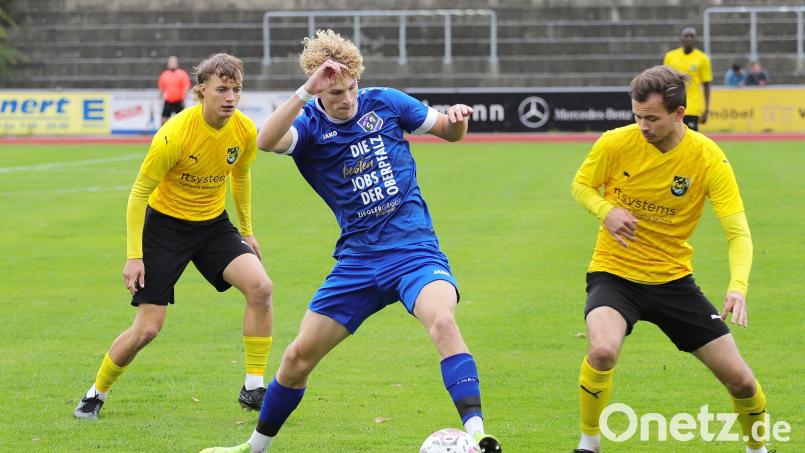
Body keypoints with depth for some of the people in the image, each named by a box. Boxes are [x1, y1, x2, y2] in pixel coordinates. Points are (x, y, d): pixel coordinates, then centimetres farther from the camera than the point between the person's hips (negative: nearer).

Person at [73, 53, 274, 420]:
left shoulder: (245, 132, -11)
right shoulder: (175, 135, -26)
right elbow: (139, 192, -16)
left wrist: (247, 231, 17)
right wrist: (134, 256, -18)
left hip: (214, 224, 4)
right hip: (165, 223, -4)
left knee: (259, 286, -21)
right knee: (147, 328, -7)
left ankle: (254, 389, -9)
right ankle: (96, 394, 19)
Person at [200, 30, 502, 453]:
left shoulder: (383, 102, 0)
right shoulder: (308, 123, -5)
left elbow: (449, 132, 13)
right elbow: (266, 140, -29)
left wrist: (456, 117, -10)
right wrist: (306, 92, -37)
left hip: (414, 249, -2)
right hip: (357, 259, 2)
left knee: (442, 321, -32)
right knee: (298, 357, 7)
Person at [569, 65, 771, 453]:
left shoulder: (708, 158, -14)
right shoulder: (615, 144, -13)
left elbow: (738, 232, -16)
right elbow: (581, 185, 5)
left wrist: (738, 287, -35)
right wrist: (606, 211, -18)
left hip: (673, 279, 1)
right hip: (614, 274, -1)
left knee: (739, 378, -1)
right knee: (603, 352, -33)